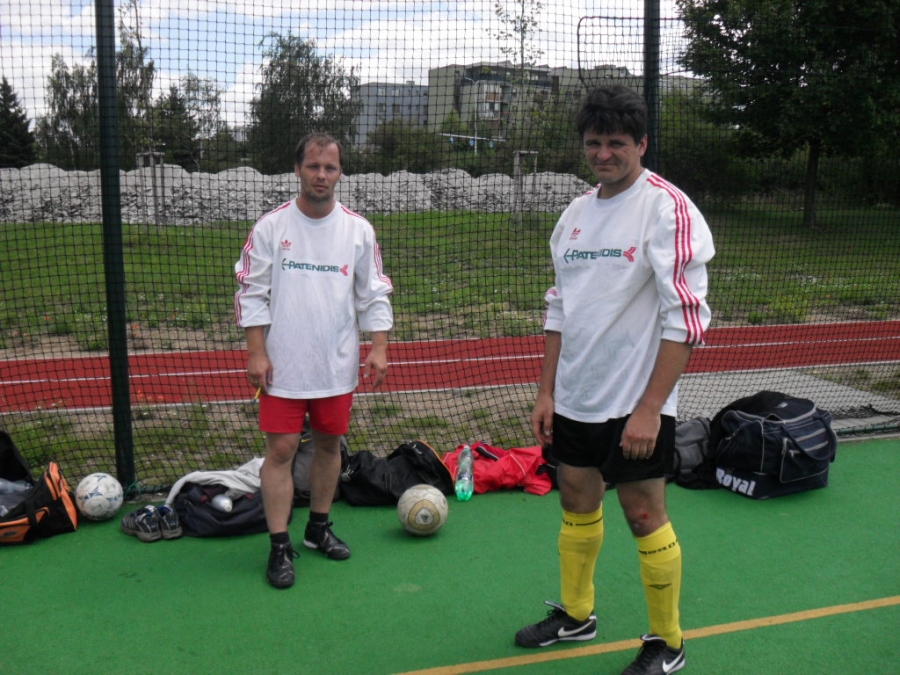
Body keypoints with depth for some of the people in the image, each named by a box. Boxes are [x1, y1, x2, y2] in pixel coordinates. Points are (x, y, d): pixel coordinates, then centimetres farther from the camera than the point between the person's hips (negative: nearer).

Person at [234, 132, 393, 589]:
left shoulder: (358, 230, 3)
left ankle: (318, 529, 29)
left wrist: (379, 349, -2)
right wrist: (256, 353, -8)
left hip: (338, 367, 2)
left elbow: (375, 295, 6)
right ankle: (280, 547, 6)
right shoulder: (270, 227, -3)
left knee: (329, 445, 12)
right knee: (280, 450, -3)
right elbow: (251, 293, -2)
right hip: (282, 366, -2)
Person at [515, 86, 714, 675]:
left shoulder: (668, 208, -13)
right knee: (577, 502, 16)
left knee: (645, 515, 2)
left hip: (636, 403, -6)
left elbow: (687, 318, -18)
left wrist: (649, 409, -21)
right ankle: (576, 614, 37)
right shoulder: (576, 214, 8)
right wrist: (547, 392, 10)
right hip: (574, 398, 7)